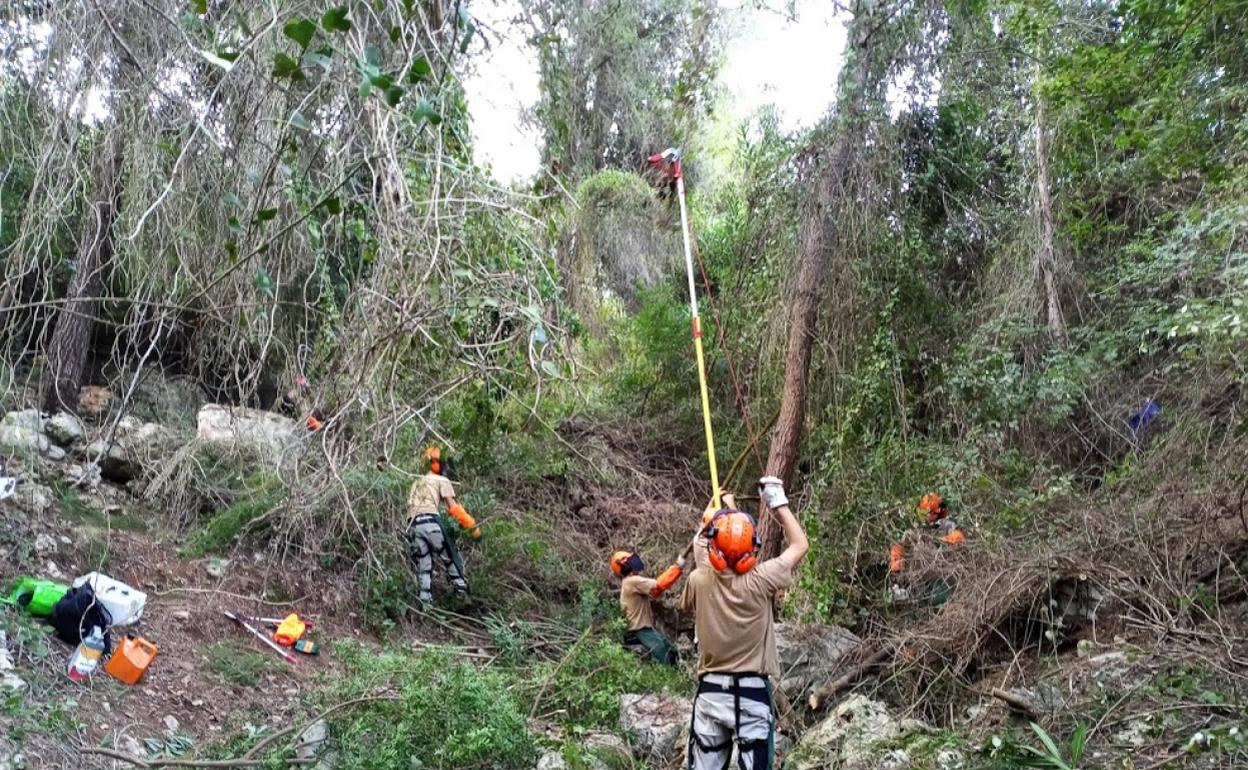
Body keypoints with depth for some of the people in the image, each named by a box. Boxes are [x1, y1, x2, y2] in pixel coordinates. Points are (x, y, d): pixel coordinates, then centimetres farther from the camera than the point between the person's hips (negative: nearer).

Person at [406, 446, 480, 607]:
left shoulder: (416, 483, 31)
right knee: (451, 560, 6)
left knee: (423, 568, 8)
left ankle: (426, 603, 2)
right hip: (431, 522, -6)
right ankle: (463, 593, 5)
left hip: (413, 525, 6)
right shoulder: (442, 481, 10)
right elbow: (453, 507, -2)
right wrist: (472, 525, -2)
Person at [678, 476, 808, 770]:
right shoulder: (759, 581, -15)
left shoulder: (698, 582, -8)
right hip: (752, 695, -2)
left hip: (710, 693, 3)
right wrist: (778, 503, 7)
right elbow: (800, 545, 0)